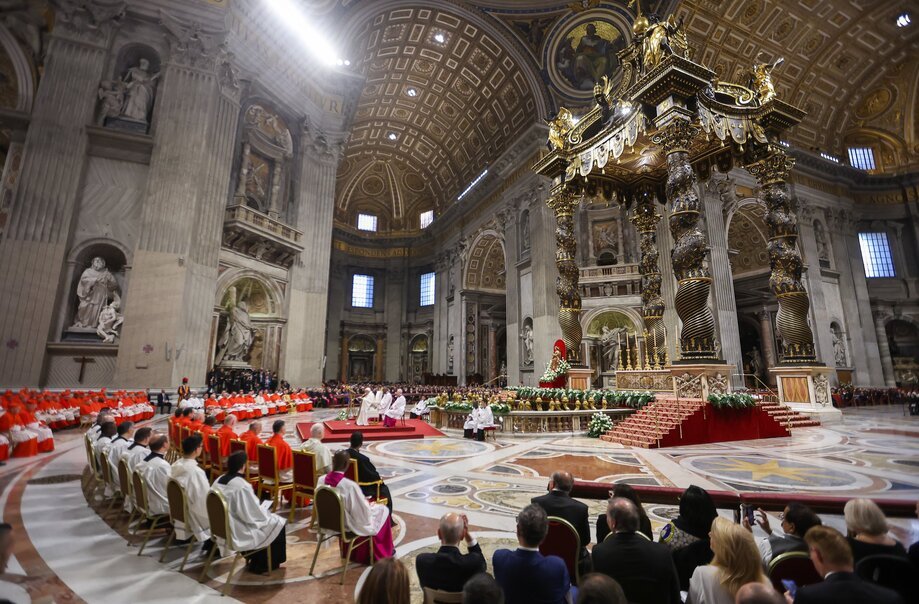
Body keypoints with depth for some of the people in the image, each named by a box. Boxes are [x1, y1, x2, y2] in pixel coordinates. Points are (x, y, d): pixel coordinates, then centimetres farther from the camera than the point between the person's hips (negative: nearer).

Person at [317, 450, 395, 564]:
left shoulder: (321, 480, -14)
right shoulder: (350, 485, -33)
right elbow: (364, 513, -23)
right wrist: (369, 504, 0)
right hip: (348, 525, -6)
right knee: (382, 510, 16)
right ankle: (383, 552, 33)